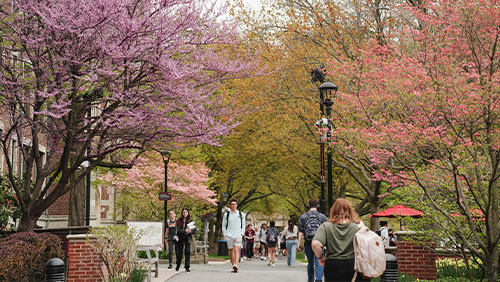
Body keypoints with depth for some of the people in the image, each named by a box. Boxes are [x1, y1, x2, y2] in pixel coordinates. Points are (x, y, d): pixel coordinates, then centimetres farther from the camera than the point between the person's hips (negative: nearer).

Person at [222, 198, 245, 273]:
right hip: (229, 236, 1)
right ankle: (233, 266, 10)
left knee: (236, 250, -14)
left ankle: (236, 265, -25)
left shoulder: (241, 214, 8)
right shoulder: (226, 214, 7)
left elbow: (243, 225, 14)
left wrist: (242, 233, 2)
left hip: (238, 236, -1)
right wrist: (225, 234, 2)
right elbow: (223, 225, 12)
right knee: (231, 251, 3)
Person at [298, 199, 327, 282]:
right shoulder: (322, 216, 3)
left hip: (308, 243, 2)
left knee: (310, 263, 14)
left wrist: (299, 243, 2)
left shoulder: (303, 217, 4)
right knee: (319, 262, -5)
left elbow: (301, 231, 1)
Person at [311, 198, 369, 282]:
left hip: (333, 266, 0)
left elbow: (315, 244, -16)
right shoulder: (357, 227, -3)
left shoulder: (326, 226, -3)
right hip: (353, 265, 0)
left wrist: (320, 257, 1)